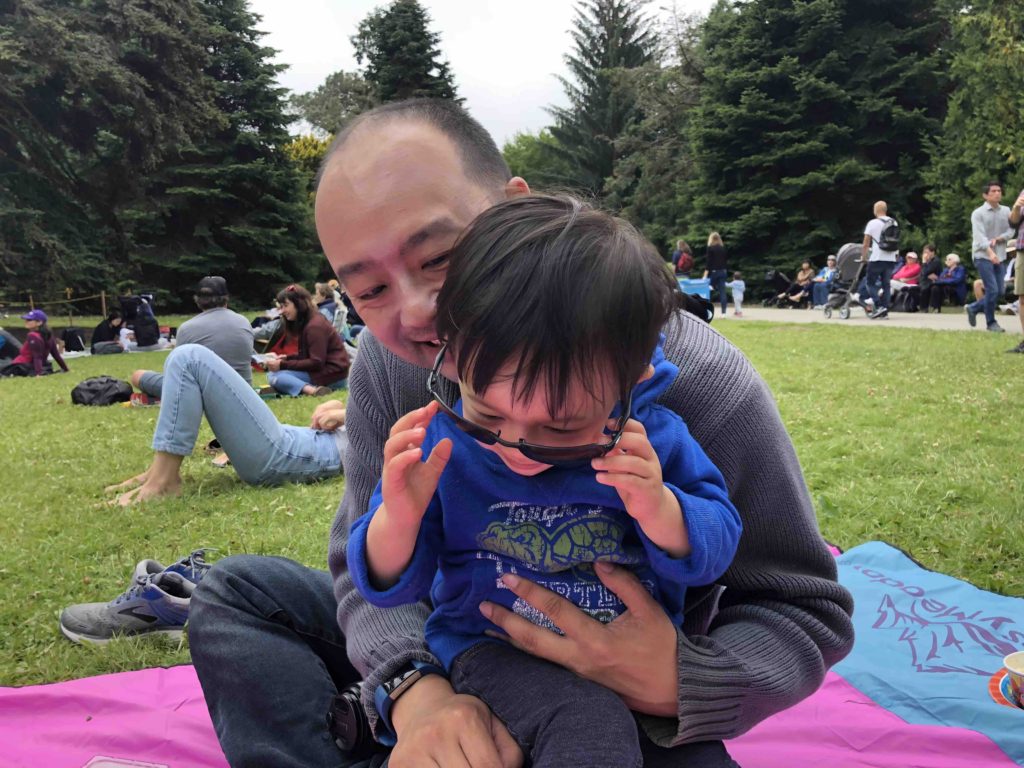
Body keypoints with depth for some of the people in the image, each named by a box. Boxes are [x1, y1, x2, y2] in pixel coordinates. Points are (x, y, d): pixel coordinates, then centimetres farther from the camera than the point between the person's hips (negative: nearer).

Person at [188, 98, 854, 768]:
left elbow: (808, 612, -17)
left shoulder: (698, 381, -27)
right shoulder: (391, 360, -13)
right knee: (239, 591, -4)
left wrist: (676, 685, -37)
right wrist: (413, 687, -31)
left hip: (634, 702, -3)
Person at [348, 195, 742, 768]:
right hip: (491, 651, -3)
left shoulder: (653, 437, -13)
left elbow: (714, 550, -4)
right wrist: (398, 520, -29)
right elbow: (392, 585, -6)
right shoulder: (439, 444, -12)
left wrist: (660, 510, -27)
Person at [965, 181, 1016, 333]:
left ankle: (973, 308, 26)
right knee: (992, 290, -10)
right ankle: (991, 323, 5)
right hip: (983, 256, -5)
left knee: (999, 292, 4)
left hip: (1000, 257, 6)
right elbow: (979, 236, -18)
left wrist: (998, 239, -15)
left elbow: (1010, 231, 6)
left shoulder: (1006, 211, 9)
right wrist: (990, 252, -32)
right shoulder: (978, 213, -7)